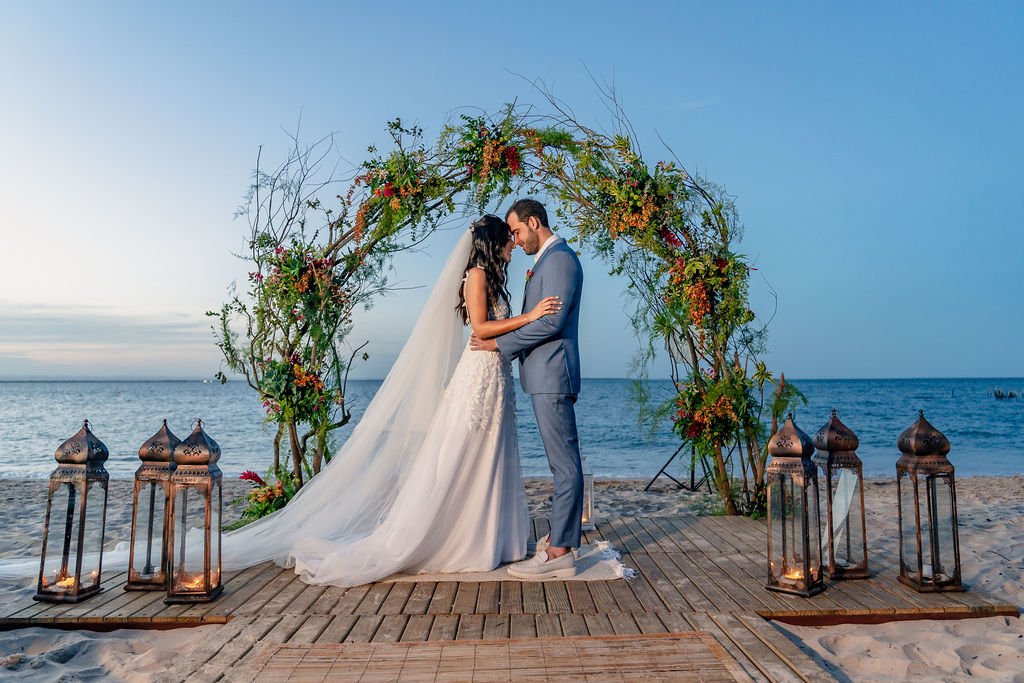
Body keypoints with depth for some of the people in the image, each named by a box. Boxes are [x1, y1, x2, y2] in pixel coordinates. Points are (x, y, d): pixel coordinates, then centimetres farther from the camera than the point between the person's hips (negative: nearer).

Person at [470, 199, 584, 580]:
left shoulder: (559, 258, -10)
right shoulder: (547, 260, 21)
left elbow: (552, 321, -19)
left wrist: (500, 344, -13)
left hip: (552, 375, -11)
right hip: (546, 376, 11)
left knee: (564, 465, -7)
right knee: (564, 464, 12)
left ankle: (559, 554, -3)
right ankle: (562, 542, 20)